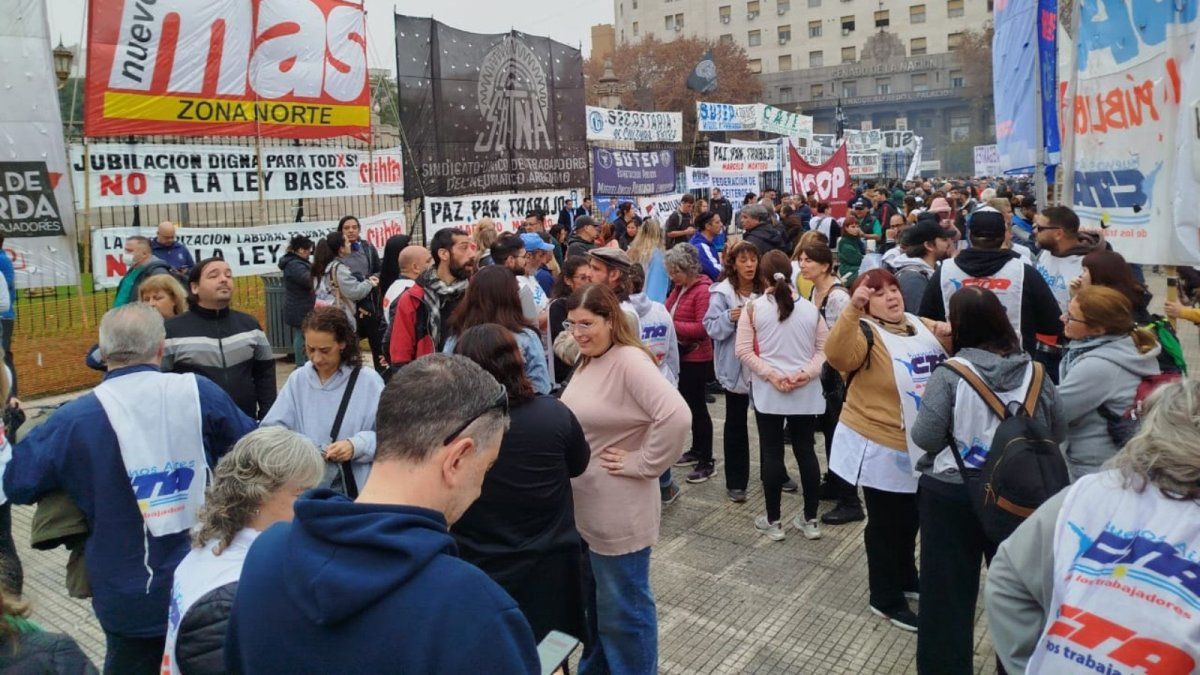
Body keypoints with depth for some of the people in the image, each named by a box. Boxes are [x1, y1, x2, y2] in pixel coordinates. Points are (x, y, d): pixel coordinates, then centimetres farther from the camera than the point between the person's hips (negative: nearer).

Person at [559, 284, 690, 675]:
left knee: (622, 608, 8)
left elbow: (677, 416, -33)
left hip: (617, 510, -9)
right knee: (592, 600, 24)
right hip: (581, 505, 9)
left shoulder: (629, 361, -21)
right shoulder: (587, 361, 7)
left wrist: (642, 464, -24)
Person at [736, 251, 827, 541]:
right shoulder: (811, 308, 1)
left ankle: (773, 521, 13)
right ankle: (810, 520, 19)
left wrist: (771, 375, -11)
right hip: (806, 393, 2)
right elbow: (824, 350, 1)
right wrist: (805, 373, -7)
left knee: (772, 453, 5)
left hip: (767, 392, -2)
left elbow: (744, 350, -9)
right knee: (805, 452, 10)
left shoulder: (753, 307, -5)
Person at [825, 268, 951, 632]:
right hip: (881, 449, -7)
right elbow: (838, 355, -36)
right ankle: (886, 600, 20)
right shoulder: (866, 332, -15)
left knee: (910, 518, 23)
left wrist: (950, 338, -7)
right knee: (887, 524, 5)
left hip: (922, 447, 7)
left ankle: (906, 578, 44)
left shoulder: (923, 326, 8)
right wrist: (851, 309, -48)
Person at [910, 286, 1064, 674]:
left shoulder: (950, 375, -17)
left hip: (952, 496, -3)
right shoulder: (1036, 373, -5)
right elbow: (1058, 434, 4)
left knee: (948, 593, 10)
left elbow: (925, 438, -18)